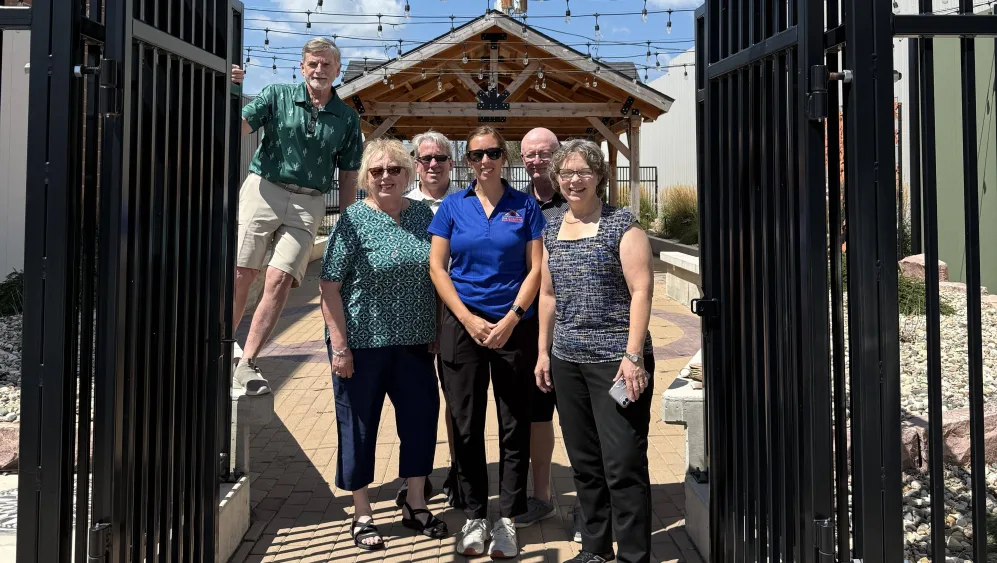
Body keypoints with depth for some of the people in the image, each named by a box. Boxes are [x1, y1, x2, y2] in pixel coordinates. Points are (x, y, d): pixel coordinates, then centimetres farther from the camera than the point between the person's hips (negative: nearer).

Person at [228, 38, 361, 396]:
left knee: (280, 279, -10)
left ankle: (246, 363, -5)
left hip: (309, 204, 1)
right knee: (240, 273, -4)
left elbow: (348, 178, 12)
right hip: (263, 190, 0)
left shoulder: (347, 118, 11)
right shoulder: (278, 95, 6)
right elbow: (237, 127, -6)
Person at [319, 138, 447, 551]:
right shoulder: (353, 220, -8)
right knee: (359, 426, 7)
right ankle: (362, 515, 24)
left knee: (421, 419, 10)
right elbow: (329, 286, -10)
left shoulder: (423, 214, 5)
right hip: (363, 344, -4)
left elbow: (436, 274, 14)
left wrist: (436, 332, 10)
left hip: (414, 343, 5)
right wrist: (339, 346, -15)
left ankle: (415, 505, 29)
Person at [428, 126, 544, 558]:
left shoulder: (524, 206, 4)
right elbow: (437, 267, 2)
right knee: (467, 424, 6)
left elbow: (535, 268, 0)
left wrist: (511, 319, -11)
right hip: (462, 325, 1)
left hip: (514, 325, 0)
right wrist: (468, 319, -8)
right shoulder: (453, 206, 6)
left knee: (514, 425, 4)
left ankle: (507, 519, 16)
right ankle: (474, 517, 20)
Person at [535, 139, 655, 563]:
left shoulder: (621, 225, -5)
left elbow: (641, 290, -10)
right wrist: (544, 350, 14)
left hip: (614, 361, -6)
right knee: (583, 462, 14)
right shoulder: (552, 232, 13)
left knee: (622, 463, -3)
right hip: (567, 361, 6)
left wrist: (633, 355, -17)